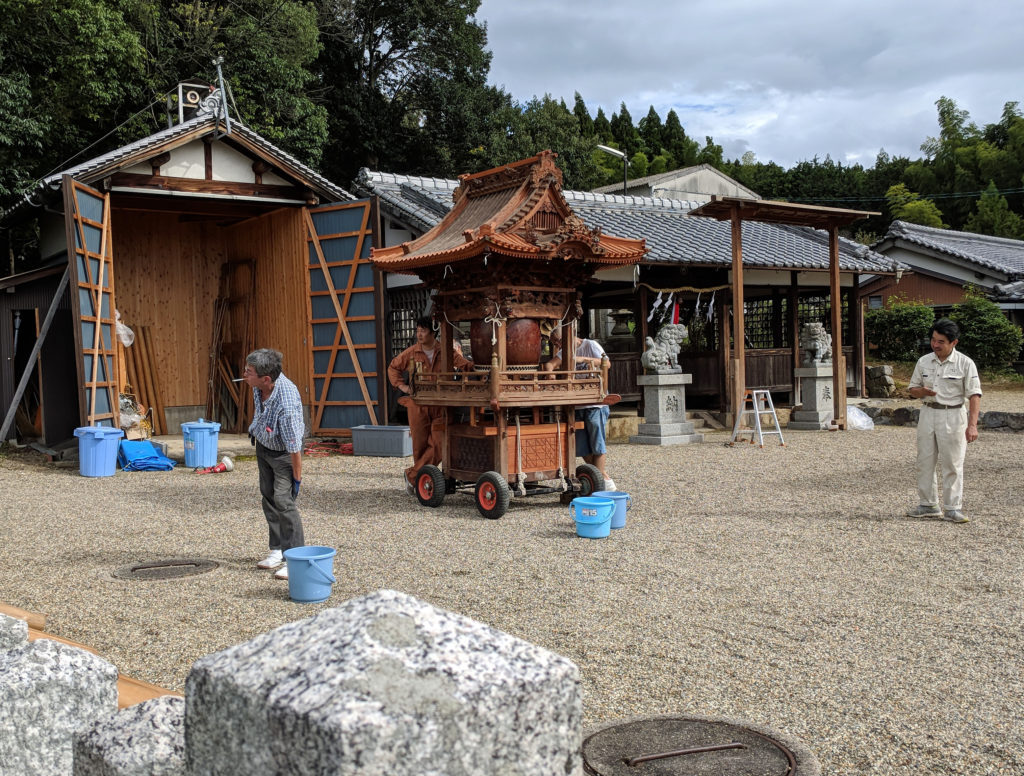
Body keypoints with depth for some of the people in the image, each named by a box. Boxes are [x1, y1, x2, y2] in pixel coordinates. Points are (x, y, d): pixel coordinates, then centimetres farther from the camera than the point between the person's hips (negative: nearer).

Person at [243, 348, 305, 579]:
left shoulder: (286, 404, -40)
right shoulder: (260, 385, -19)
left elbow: (294, 446, -32)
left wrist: (297, 478, -24)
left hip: (283, 452, -8)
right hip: (263, 445, 8)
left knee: (283, 500, -16)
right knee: (268, 496, 12)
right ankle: (278, 550, 22)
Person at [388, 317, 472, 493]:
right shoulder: (411, 352, 2)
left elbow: (466, 365, 3)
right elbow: (393, 368, 15)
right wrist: (401, 385, 2)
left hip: (439, 406, 0)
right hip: (418, 405, 0)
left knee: (438, 444, -10)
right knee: (420, 445, 4)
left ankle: (412, 475, 1)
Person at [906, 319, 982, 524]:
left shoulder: (965, 364, -5)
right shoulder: (924, 362, 7)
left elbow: (974, 395, -9)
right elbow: (913, 388, 15)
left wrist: (972, 425, -17)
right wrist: (923, 391, -10)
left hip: (953, 416, -4)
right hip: (928, 413, 4)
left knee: (952, 464, -2)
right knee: (925, 461, 7)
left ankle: (952, 508, 5)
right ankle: (928, 504, 18)